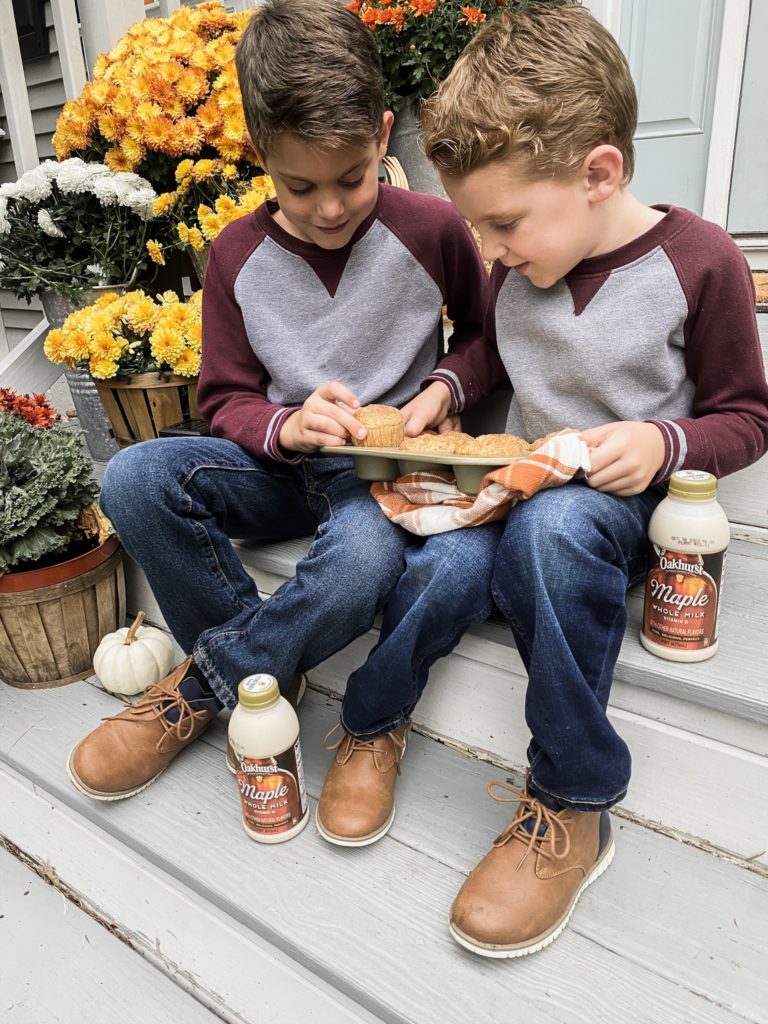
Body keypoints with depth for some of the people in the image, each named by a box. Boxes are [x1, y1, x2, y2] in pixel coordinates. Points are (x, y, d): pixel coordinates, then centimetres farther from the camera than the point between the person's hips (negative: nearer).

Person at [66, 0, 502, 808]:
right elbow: (225, 400, 3)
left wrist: (444, 388, -11)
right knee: (133, 479, -23)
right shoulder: (240, 254, 0)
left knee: (366, 562, -37)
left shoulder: (432, 228, -5)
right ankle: (265, 679, -8)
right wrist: (285, 427, -19)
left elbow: (488, 336, 10)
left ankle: (203, 685, -7)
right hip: (286, 464, 3)